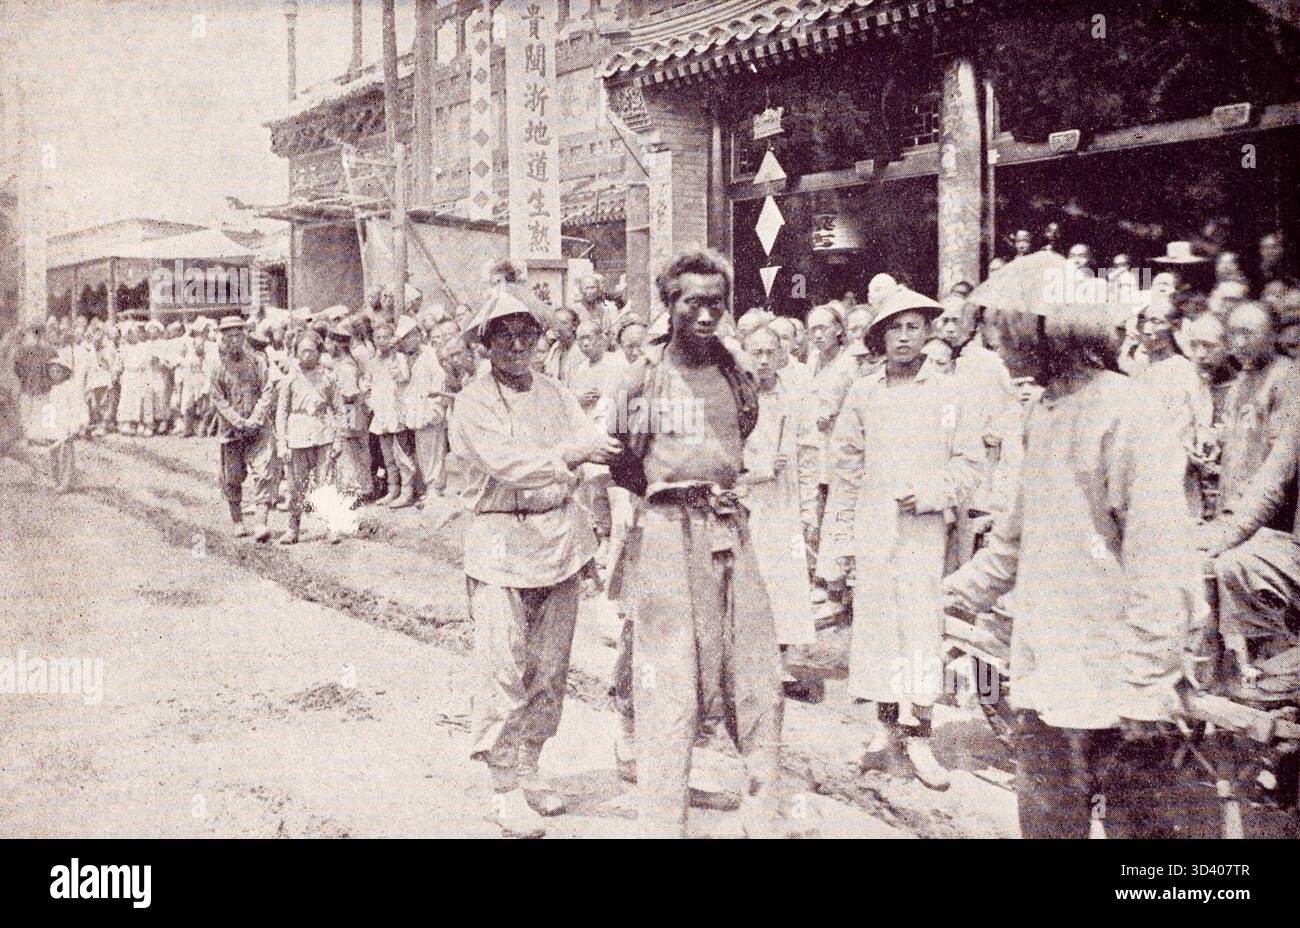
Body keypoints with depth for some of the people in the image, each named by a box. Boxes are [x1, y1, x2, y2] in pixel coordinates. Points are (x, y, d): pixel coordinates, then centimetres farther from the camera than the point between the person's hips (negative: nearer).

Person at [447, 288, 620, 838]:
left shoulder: (555, 394, 14)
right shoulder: (474, 401, -4)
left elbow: (593, 440, 4)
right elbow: (506, 463, -18)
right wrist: (567, 456, -28)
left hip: (558, 538, 6)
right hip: (499, 543, -5)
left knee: (549, 666, 11)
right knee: (503, 669, -6)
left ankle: (528, 769, 26)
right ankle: (505, 789, 5)